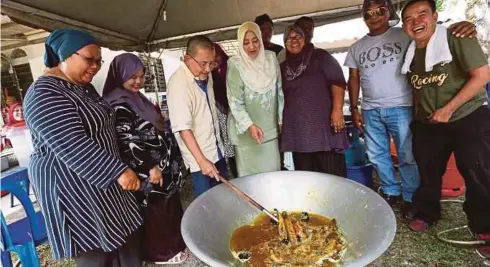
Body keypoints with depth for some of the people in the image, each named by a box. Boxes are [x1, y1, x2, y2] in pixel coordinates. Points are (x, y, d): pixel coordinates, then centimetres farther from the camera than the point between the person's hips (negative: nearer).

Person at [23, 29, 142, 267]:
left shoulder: (83, 87, 11)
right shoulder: (45, 94, -20)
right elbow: (72, 146, -29)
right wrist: (119, 171, -30)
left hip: (101, 177, 10)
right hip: (73, 184, -9)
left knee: (122, 237, 18)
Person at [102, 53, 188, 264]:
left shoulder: (136, 98, 12)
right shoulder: (119, 105, -18)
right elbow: (127, 142, -23)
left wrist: (173, 160, 22)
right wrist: (150, 167, -21)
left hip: (163, 167, 10)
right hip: (148, 173, -9)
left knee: (170, 209, 20)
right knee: (157, 214, 6)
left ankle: (174, 243, 39)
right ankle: (162, 252, 26)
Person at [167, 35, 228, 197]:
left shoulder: (205, 74, 2)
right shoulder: (178, 83, -22)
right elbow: (183, 128, -25)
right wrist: (202, 160, -27)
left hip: (217, 151, 7)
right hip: (199, 158, -7)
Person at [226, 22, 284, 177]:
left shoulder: (271, 58, 2)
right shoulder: (235, 65, -12)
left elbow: (279, 90, 9)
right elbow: (235, 101, -14)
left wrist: (281, 118, 10)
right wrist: (249, 125, -25)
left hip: (270, 127, 4)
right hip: (246, 130, -4)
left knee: (272, 170, 13)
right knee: (250, 172, 6)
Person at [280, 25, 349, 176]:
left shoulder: (320, 56, 4)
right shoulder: (283, 68, 16)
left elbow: (337, 81, -6)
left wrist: (337, 110, -16)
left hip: (323, 123, -4)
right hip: (298, 129, 5)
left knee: (332, 173, -3)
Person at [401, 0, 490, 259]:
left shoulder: (456, 38, -12)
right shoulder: (410, 52, 4)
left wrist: (448, 109, -20)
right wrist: (418, 114, 7)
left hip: (469, 118, -5)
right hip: (427, 123, 5)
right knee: (427, 172, 14)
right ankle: (426, 214, 33)